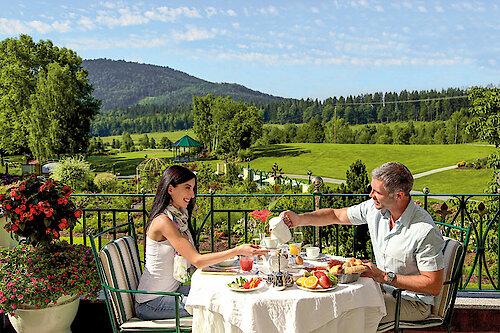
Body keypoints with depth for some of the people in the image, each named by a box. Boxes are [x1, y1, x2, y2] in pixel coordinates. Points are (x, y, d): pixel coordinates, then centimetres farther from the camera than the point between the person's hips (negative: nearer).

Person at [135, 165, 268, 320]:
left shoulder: (179, 216, 7)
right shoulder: (163, 221, -23)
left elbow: (191, 258, 5)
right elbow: (197, 261, -26)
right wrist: (238, 250, -27)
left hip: (172, 289, 8)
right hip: (151, 303, -8)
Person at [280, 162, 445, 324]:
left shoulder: (426, 231, -26)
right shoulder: (374, 208, -7)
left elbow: (434, 286, -23)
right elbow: (336, 215, 7)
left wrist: (384, 276, -25)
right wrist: (300, 219, -7)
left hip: (414, 302, -6)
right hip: (384, 287, 7)